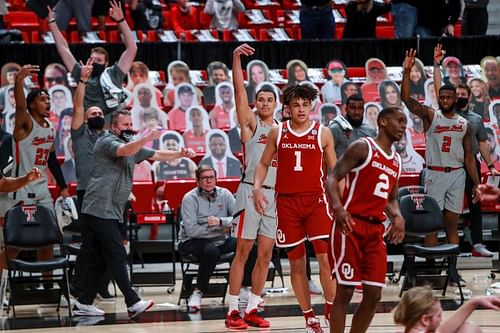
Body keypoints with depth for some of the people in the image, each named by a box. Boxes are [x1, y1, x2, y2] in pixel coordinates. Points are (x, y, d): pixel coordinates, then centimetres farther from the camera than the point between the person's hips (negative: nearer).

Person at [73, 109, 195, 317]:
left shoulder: (132, 146, 21)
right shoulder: (107, 141, -7)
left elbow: (157, 155, 19)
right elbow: (124, 150, -29)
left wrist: (180, 154, 3)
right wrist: (147, 138, -43)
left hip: (112, 212, 10)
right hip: (100, 210, -10)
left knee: (100, 259, 10)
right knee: (117, 255, -12)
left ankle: (84, 303, 14)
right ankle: (133, 303, -15)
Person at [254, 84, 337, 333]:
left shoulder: (323, 134, 2)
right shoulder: (277, 133, 5)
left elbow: (334, 170, 7)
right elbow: (264, 164, 13)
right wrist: (257, 188, -4)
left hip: (316, 200, -2)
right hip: (286, 202, 2)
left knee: (325, 258, -14)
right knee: (296, 263, 6)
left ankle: (332, 312, -5)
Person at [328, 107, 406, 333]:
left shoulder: (396, 161, 17)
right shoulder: (363, 148, -6)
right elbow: (333, 177, -11)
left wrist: (397, 216, 3)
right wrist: (338, 207, -28)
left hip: (376, 229, 7)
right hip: (350, 226, -7)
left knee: (373, 295, 4)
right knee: (344, 292, -5)